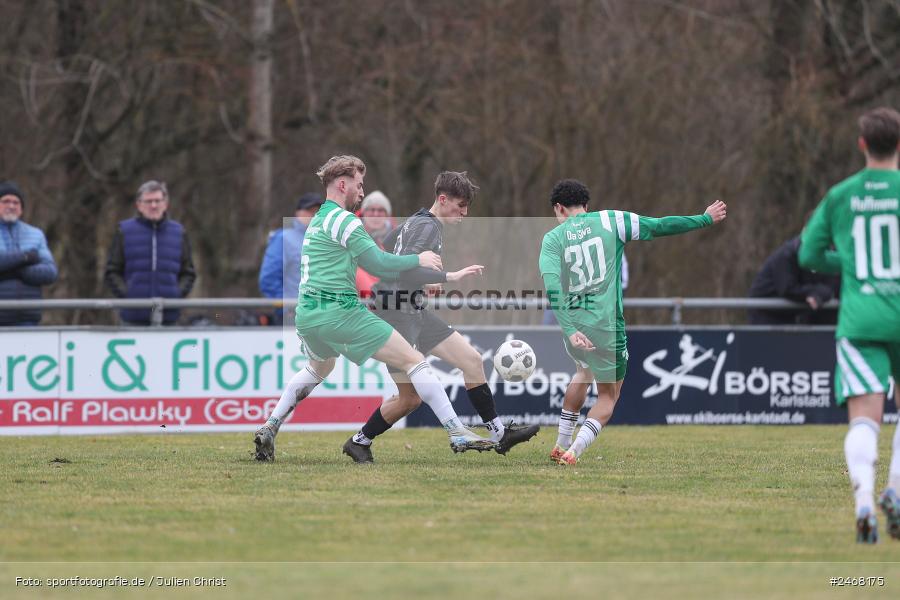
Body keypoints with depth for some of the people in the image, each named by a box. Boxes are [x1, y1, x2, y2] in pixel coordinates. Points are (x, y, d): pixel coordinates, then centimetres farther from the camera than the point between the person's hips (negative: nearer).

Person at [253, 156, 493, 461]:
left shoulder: (317, 220, 18)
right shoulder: (343, 220, -10)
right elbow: (378, 264, -12)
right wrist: (418, 259, 1)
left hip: (306, 315, 9)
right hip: (340, 312, -9)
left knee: (319, 368, 37)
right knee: (414, 361, -4)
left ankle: (269, 428, 24)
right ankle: (457, 433, -11)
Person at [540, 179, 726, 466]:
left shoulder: (552, 238, 2)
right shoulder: (609, 221, 1)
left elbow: (551, 286, -13)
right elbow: (660, 226, 0)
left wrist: (569, 329, -19)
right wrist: (706, 219, 12)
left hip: (571, 326, 3)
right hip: (606, 325, -3)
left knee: (584, 372, 34)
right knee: (608, 396, 15)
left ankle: (561, 444, 35)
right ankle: (573, 451, -5)